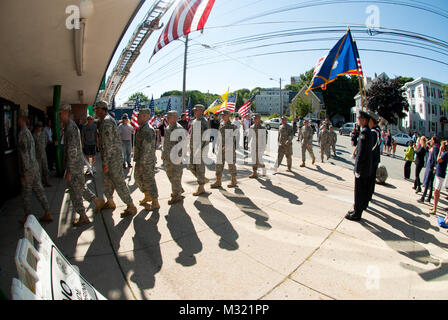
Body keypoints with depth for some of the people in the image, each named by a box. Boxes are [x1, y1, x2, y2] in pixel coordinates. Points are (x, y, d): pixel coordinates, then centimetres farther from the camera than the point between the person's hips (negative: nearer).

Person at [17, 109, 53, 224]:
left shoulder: (22, 134, -16)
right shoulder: (29, 132, 12)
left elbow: (24, 154, -19)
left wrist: (24, 172, -17)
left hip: (28, 170, -8)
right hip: (35, 167, 8)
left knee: (26, 194, 5)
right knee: (39, 191, 10)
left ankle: (28, 217, 17)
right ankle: (47, 214, 14)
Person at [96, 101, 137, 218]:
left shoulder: (106, 122, -17)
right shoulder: (103, 121, 17)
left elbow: (108, 144, -23)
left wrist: (105, 162, -21)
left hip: (113, 157, -10)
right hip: (110, 157, 10)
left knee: (119, 182, -8)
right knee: (106, 181, 20)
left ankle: (131, 207, -1)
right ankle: (110, 202, 35)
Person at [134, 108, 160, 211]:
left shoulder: (147, 130, -21)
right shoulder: (141, 128, 13)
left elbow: (146, 149, -25)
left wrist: (140, 163, -24)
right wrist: (138, 161, 22)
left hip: (147, 161, -10)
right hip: (141, 160, 10)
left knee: (149, 180, -2)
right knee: (138, 177, 20)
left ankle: (155, 203, 11)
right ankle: (147, 196, 36)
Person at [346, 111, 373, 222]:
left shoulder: (364, 132, -20)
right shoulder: (368, 131, 11)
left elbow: (361, 152, -22)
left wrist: (357, 169, -20)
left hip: (362, 168, -10)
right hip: (368, 167, 10)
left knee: (359, 191, -1)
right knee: (364, 189, 22)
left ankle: (357, 214, 9)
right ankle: (362, 206, 39)